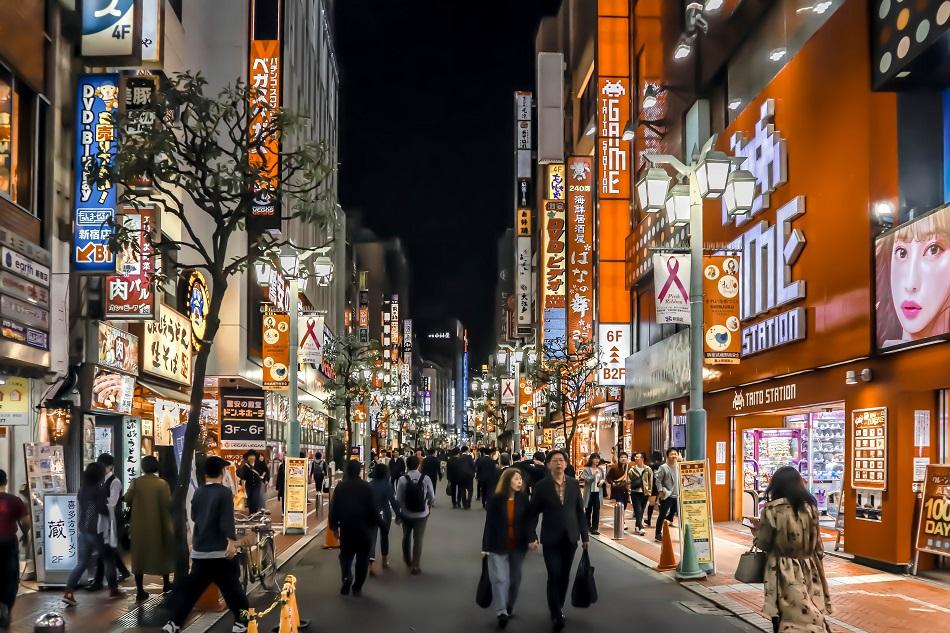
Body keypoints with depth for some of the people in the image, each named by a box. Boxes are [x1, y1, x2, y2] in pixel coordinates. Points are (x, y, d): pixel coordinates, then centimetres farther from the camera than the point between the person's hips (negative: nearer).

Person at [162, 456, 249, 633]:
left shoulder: (198, 493, 8)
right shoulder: (224, 492, -10)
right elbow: (227, 520, -22)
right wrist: (231, 541, -29)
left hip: (199, 550, 6)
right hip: (220, 551, -6)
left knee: (190, 588, 9)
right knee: (232, 587, 4)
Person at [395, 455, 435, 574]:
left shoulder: (402, 479, -14)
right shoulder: (426, 479, -13)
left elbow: (398, 499, -12)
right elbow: (432, 497, -5)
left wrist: (398, 513, 3)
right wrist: (429, 506, 16)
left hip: (406, 514, 1)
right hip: (422, 514, -1)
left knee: (406, 536, 23)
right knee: (418, 539, 9)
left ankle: (407, 559, 44)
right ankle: (415, 566, 8)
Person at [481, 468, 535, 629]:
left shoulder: (523, 499, -4)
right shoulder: (495, 499, -9)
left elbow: (528, 520, -5)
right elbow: (489, 523, -6)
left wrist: (532, 538, -22)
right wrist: (485, 546, -7)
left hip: (518, 545, 3)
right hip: (498, 545, -2)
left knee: (515, 578, 12)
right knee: (500, 578, -10)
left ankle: (509, 607, 29)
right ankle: (501, 611, -13)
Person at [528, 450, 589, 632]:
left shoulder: (574, 484, 3)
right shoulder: (541, 485, -6)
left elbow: (580, 511, 7)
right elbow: (534, 513, -3)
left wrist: (584, 535, 6)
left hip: (570, 537, 3)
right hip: (550, 539, -3)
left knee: (564, 576, 12)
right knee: (554, 576, -7)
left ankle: (558, 608, 28)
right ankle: (556, 614, 2)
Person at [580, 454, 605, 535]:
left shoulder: (600, 470, 8)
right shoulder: (586, 469, -5)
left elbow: (603, 479, 19)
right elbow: (587, 479, -15)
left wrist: (602, 481, -2)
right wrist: (593, 474, -25)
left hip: (598, 492, 3)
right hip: (589, 492, -3)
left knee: (596, 510, -3)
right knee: (588, 510, 10)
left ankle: (595, 528, -1)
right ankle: (588, 526, 27)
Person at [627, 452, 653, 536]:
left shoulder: (648, 469, 0)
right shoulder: (632, 469, 1)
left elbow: (650, 481, 5)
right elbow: (628, 481, 3)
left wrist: (649, 490, 1)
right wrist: (629, 491, -2)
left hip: (644, 493, 1)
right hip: (635, 492, -1)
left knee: (641, 511, 11)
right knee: (638, 510, -10)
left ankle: (637, 526, 24)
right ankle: (640, 528, -13)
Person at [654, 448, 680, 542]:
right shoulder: (663, 468, -5)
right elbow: (658, 480, -7)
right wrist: (661, 491, -12)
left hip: (677, 495, 4)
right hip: (667, 496, -4)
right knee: (662, 515, 0)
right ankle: (658, 534, 9)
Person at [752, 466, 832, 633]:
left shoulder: (772, 510, -12)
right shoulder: (810, 507, 0)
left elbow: (763, 544, -5)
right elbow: (817, 544, 7)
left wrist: (757, 529, 14)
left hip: (784, 572, -3)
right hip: (809, 571, 4)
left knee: (784, 619, 7)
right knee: (812, 617, 7)